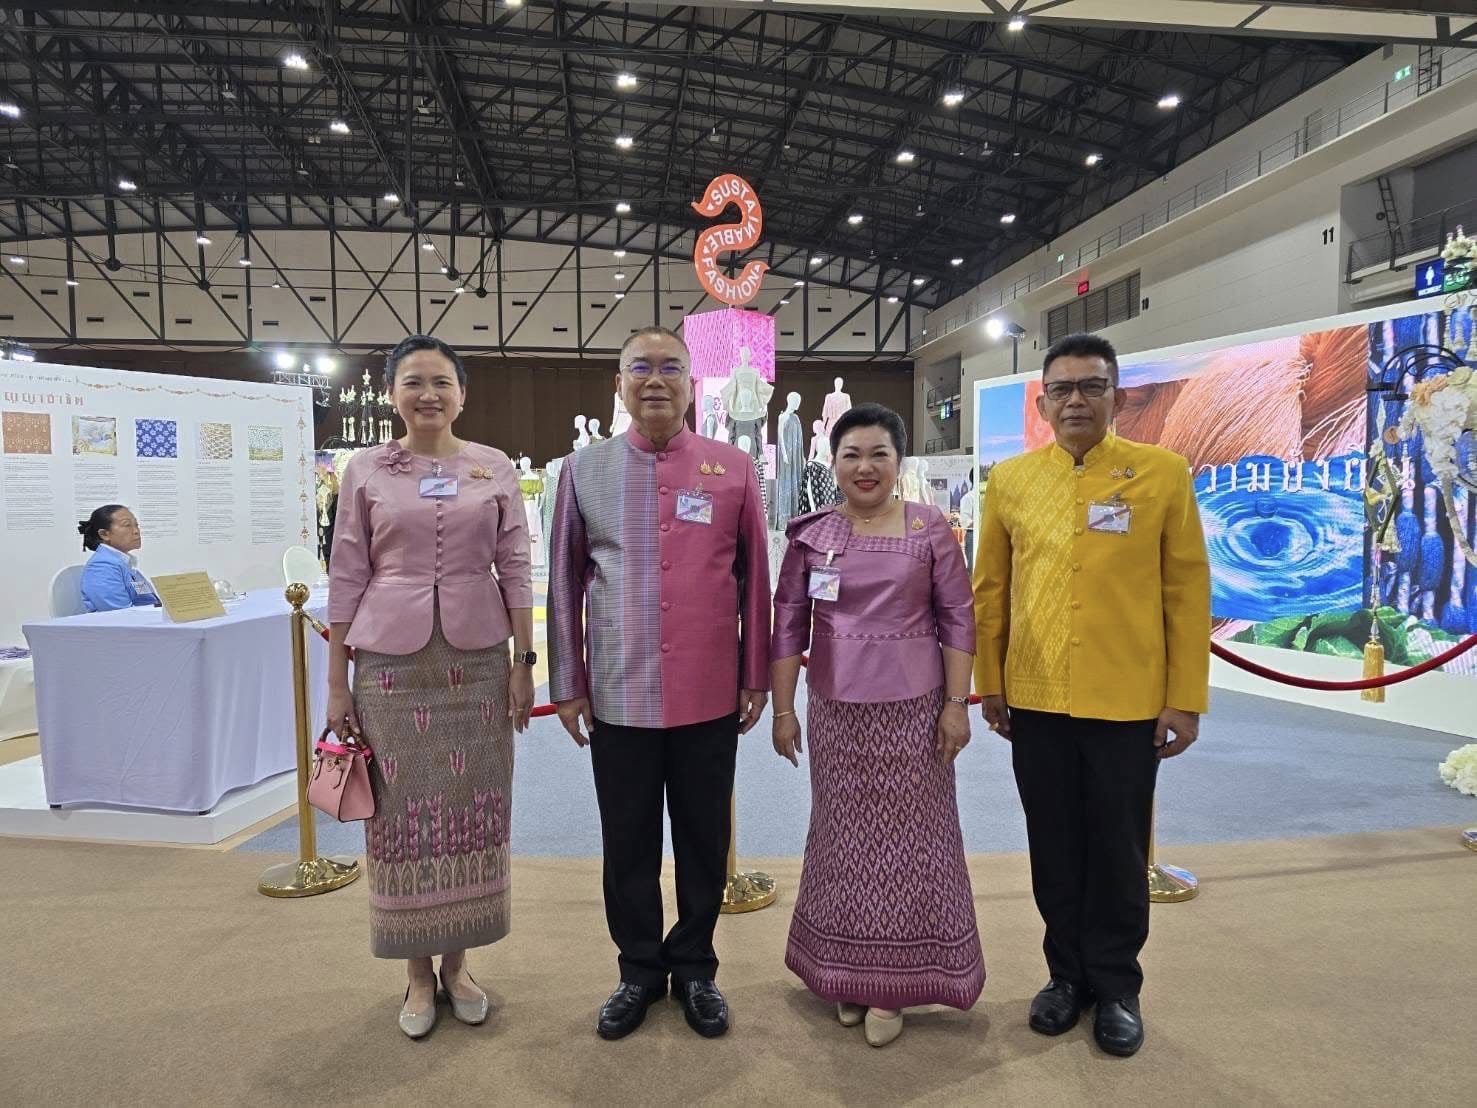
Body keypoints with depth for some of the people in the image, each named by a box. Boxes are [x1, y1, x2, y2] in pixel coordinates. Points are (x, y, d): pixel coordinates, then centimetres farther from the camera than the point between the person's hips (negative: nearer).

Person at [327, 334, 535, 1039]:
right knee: (403, 808, 6)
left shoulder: (494, 467, 4)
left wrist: (524, 663, -1)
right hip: (390, 659, 0)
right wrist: (336, 684, 1)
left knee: (472, 805, 8)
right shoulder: (366, 470, 2)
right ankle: (419, 970, 26)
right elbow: (347, 578, 2)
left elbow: (515, 569, 4)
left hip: (477, 658, 1)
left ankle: (457, 962, 27)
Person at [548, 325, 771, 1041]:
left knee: (704, 840, 13)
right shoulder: (584, 470, 3)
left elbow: (755, 578, 4)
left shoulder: (732, 468, 1)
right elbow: (564, 580, 5)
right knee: (628, 844, 13)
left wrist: (756, 676, 4)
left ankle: (695, 968, 34)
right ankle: (640, 969, 33)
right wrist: (567, 684, 4)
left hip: (710, 695, 0)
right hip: (618, 695, 1)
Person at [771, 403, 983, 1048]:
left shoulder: (930, 528, -2)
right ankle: (846, 975, 29)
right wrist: (782, 709, 1)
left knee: (907, 835, 7)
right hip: (836, 710, 2)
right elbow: (788, 625, 2)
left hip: (913, 707, -1)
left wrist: (956, 704, -6)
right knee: (844, 834, 12)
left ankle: (893, 984, 23)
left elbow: (958, 619, -2)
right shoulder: (811, 534, 1)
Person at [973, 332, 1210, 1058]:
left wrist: (1186, 699, -5)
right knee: (1054, 848, 14)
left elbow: (1187, 592, -3)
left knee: (1118, 852, 11)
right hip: (1035, 702, 2)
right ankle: (1068, 973, 33)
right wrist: (989, 684, 6)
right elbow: (991, 590, 6)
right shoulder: (1010, 480, 3)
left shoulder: (1162, 473, -3)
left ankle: (1117, 985, 31)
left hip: (1127, 703, -2)